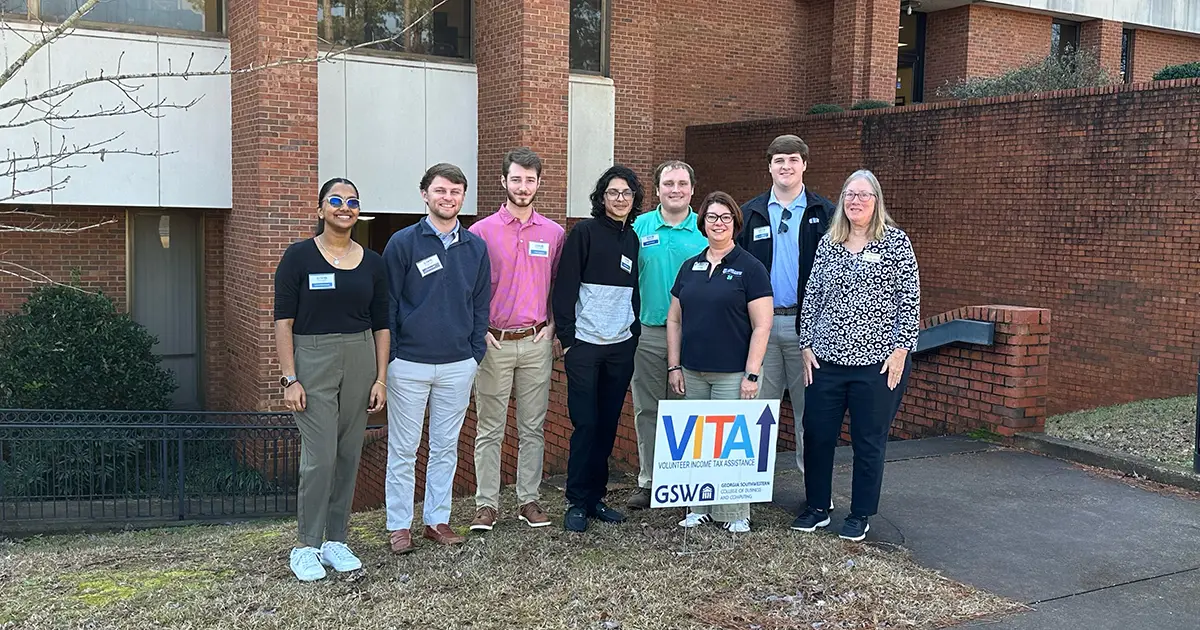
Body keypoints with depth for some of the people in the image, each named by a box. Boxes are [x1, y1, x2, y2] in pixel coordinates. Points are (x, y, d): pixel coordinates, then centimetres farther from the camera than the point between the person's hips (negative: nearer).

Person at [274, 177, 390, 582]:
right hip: (312, 360, -4)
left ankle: (335, 541, 21)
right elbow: (283, 322, -5)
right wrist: (289, 379, -12)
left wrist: (380, 378, 4)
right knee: (320, 458, -8)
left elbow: (381, 325, 10)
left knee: (349, 456, 8)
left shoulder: (372, 262, 7)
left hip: (360, 361, 4)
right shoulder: (299, 256, -3)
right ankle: (306, 547, 7)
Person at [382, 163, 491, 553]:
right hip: (409, 364, -3)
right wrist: (389, 358, -4)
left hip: (458, 365, 3)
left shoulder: (475, 247, 6)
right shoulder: (403, 243, -4)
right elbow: (387, 304, -2)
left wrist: (476, 353, 6)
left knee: (446, 447, 12)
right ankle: (399, 526, 16)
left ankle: (438, 520, 24)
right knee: (403, 449, 5)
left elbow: (481, 305, 12)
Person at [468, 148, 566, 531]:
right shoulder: (482, 231, -1)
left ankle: (529, 500, 19)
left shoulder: (554, 233, 6)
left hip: (537, 342, 2)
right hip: (493, 341, -2)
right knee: (489, 428, 3)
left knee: (533, 427, 9)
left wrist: (552, 326, 3)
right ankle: (487, 504, 12)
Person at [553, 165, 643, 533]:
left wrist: (635, 330, 9)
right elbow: (565, 286, -8)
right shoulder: (585, 232, -4)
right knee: (586, 425, -3)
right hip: (585, 345, -5)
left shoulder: (632, 239, 12)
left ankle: (596, 497, 19)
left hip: (621, 347, 5)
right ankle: (577, 503, 7)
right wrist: (566, 337, -11)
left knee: (608, 426, 9)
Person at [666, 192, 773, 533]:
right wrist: (674, 367, 6)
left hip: (732, 373, -5)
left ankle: (735, 512, 11)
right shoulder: (690, 267, 11)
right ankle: (699, 507, 21)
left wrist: (752, 374, -13)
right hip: (692, 373, 5)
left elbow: (762, 326, -8)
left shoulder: (750, 268, -4)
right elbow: (674, 319, 13)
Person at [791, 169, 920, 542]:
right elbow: (812, 297, 10)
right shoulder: (827, 243, 8)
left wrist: (901, 349, -9)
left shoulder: (896, 242, -2)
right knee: (817, 434, 7)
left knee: (869, 440, 6)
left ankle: (860, 516, 21)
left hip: (878, 362, -3)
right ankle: (817, 508, 23)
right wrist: (807, 344, 5)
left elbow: (910, 299, -4)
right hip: (826, 359, 4)